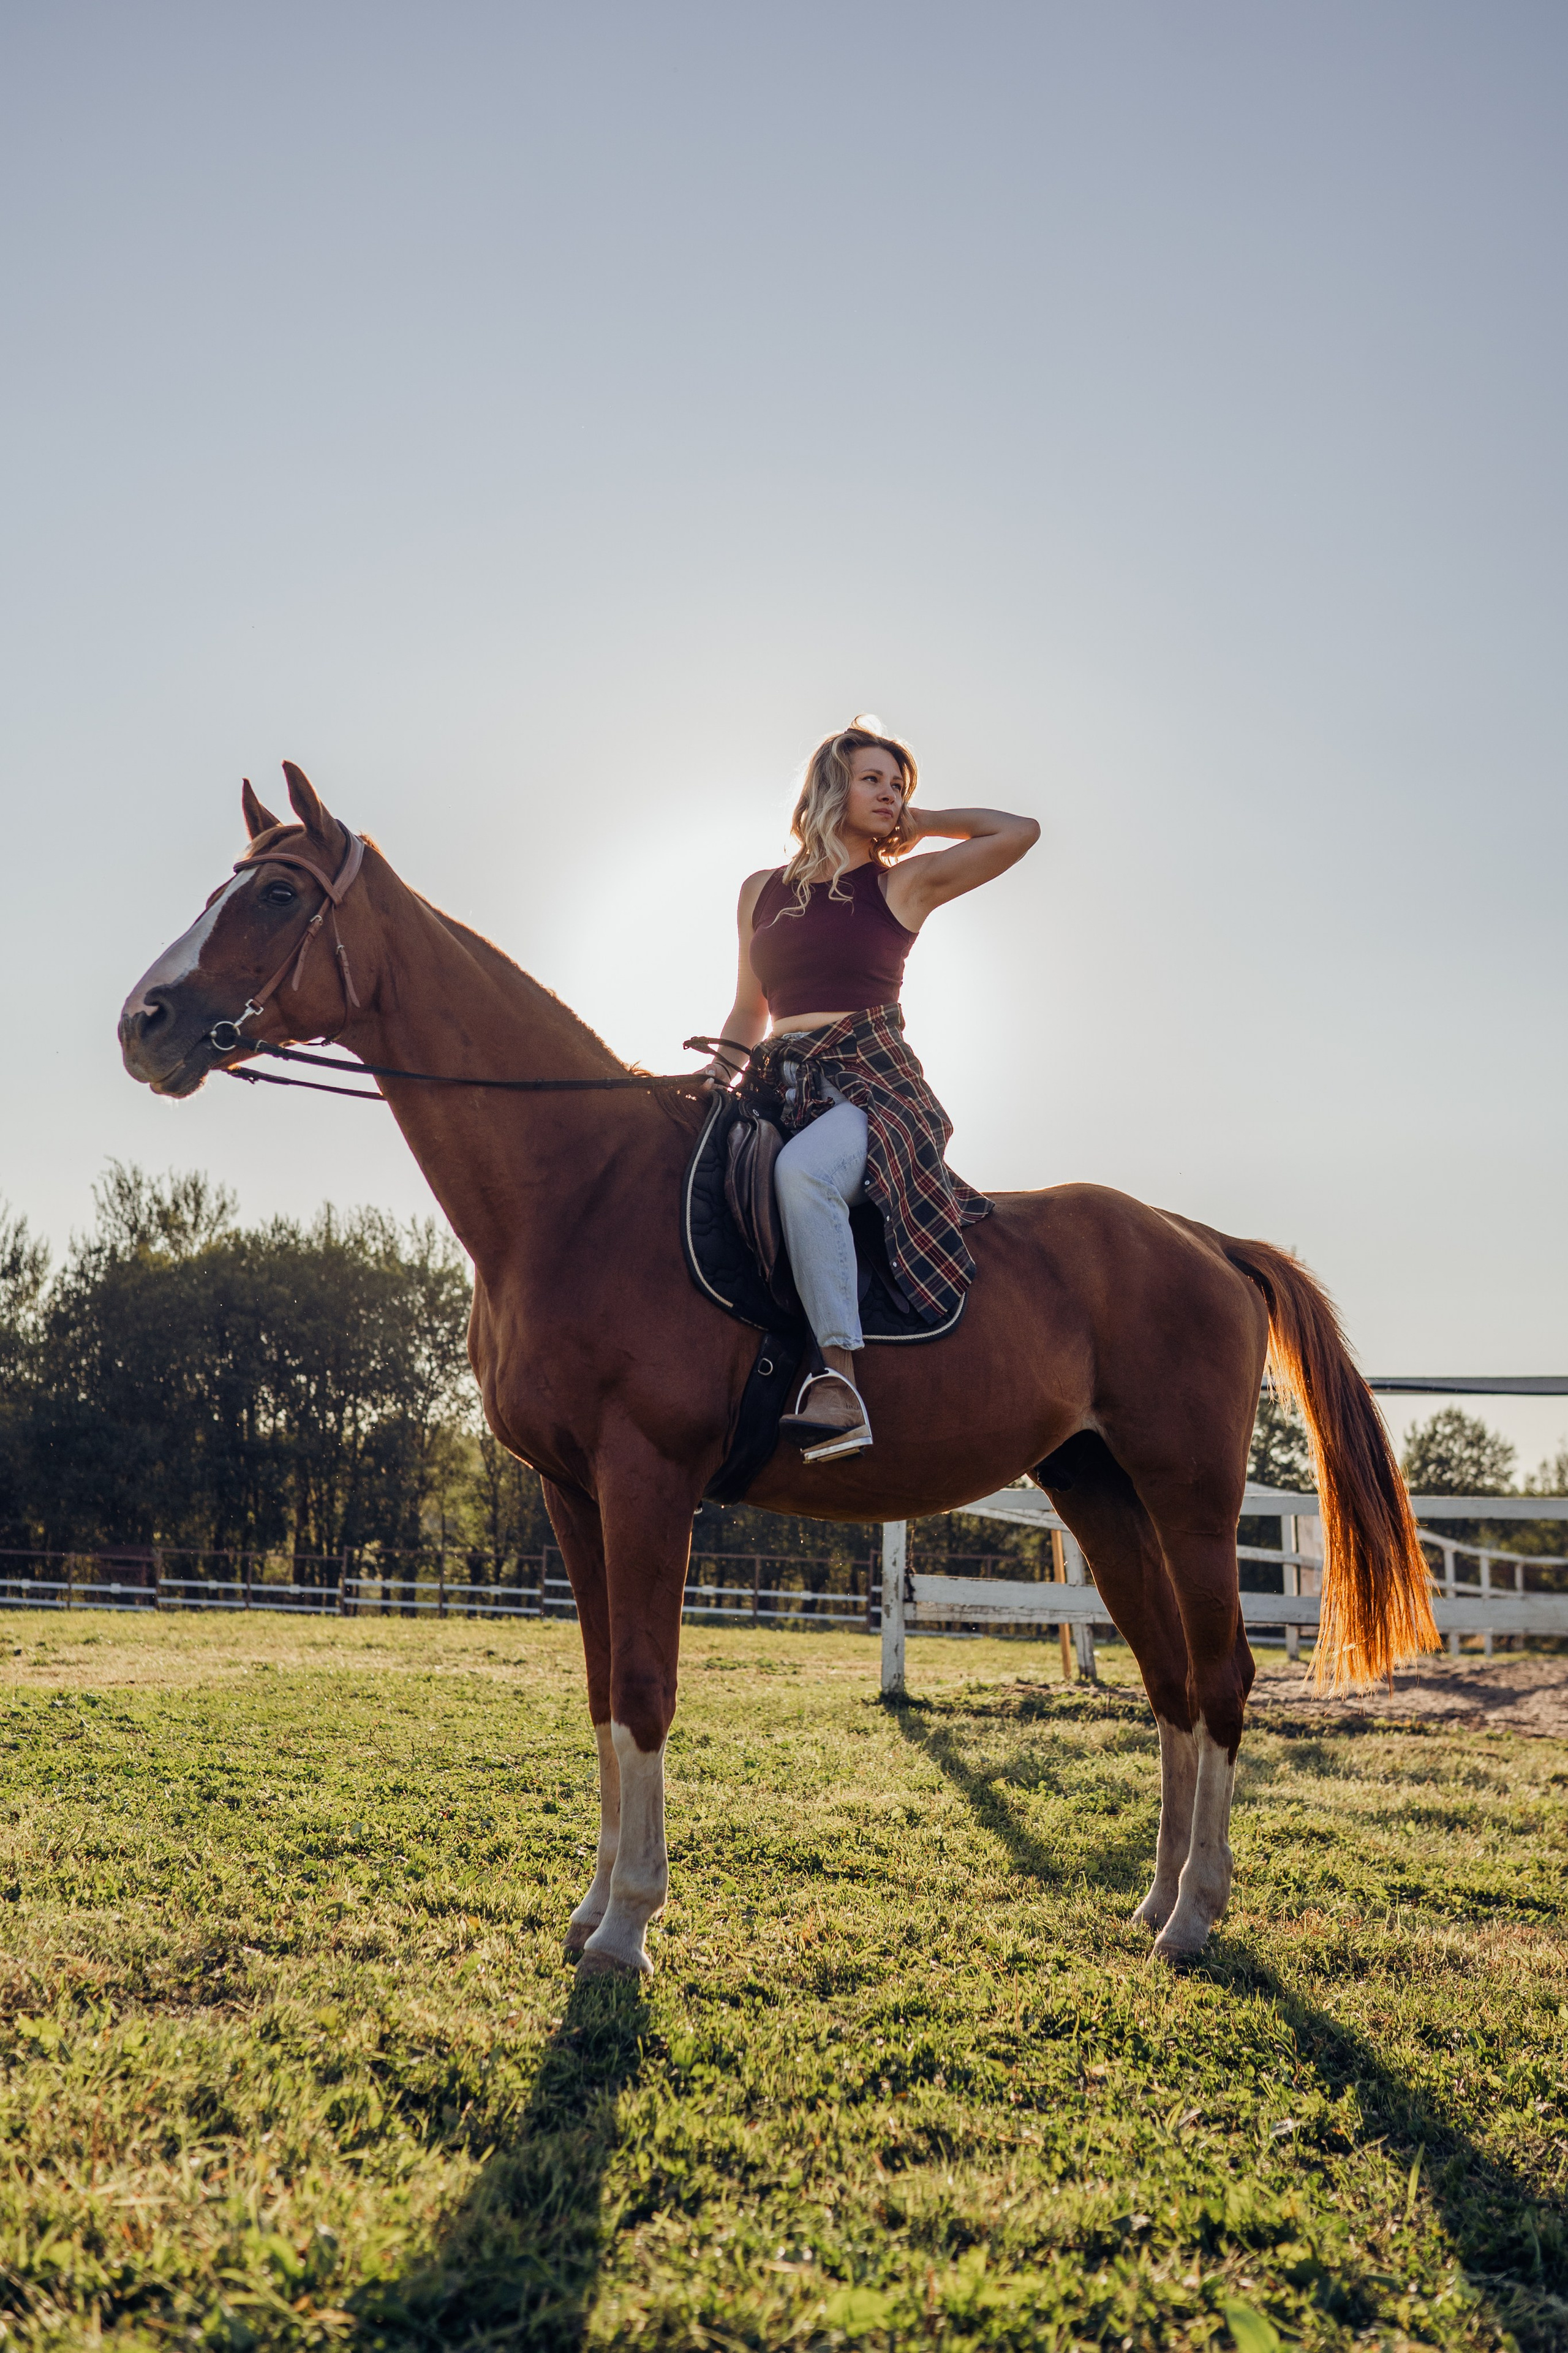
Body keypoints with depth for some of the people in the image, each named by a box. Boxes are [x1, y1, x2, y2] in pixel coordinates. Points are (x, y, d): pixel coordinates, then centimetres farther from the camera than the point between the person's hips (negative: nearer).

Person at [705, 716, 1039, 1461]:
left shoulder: (904, 884, 9)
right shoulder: (762, 891, 19)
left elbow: (1019, 831, 3)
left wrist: (918, 823, 12)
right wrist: (721, 1067, 5)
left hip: (872, 1081, -5)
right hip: (779, 1087, 5)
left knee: (801, 1170, -36)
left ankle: (839, 1377, -39)